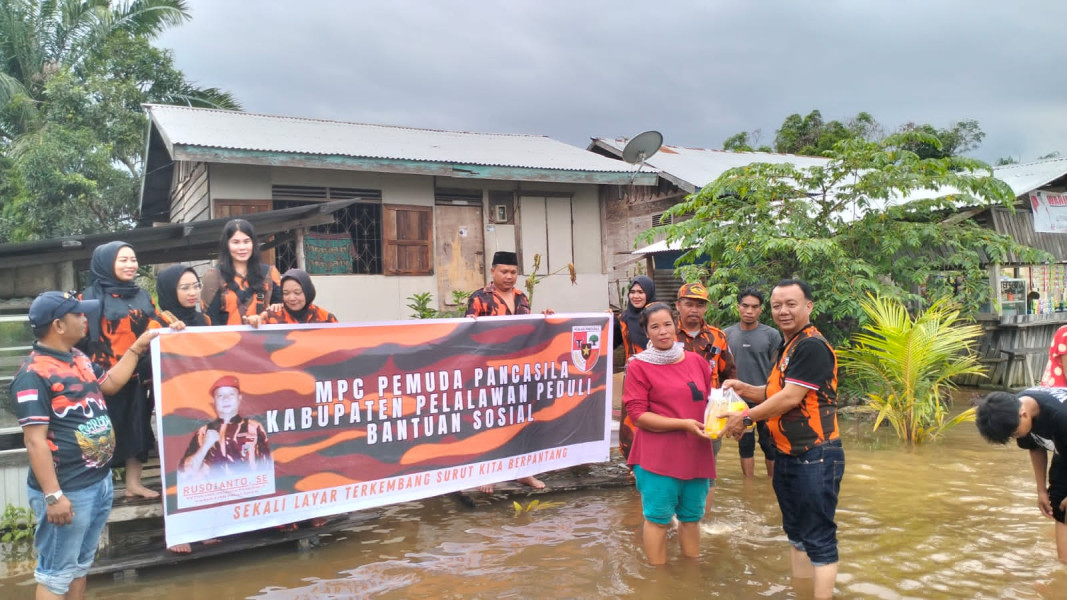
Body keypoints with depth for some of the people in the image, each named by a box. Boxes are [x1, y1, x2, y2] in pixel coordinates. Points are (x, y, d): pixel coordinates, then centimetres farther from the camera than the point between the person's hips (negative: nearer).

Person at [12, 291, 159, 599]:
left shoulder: (78, 358, 9)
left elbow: (111, 383, 28)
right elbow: (35, 441, -22)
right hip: (68, 492, -9)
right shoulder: (34, 374, -19)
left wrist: (138, 346, 23)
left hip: (101, 482, 9)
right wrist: (53, 495, -23)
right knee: (56, 574, 3)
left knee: (80, 564, 21)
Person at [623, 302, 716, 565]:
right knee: (658, 518, 2)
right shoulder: (639, 366, -6)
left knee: (691, 516, 15)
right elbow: (637, 414, -11)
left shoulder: (697, 361, 9)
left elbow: (710, 401, 21)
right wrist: (684, 424, -17)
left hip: (696, 453, 5)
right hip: (658, 456, -5)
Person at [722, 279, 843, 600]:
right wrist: (745, 389, 5)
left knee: (818, 538, -2)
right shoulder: (787, 347, 14)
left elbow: (791, 397, -22)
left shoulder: (812, 346, -18)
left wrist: (746, 417, -13)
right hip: (787, 455, 10)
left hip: (815, 457, -10)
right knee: (796, 532, 19)